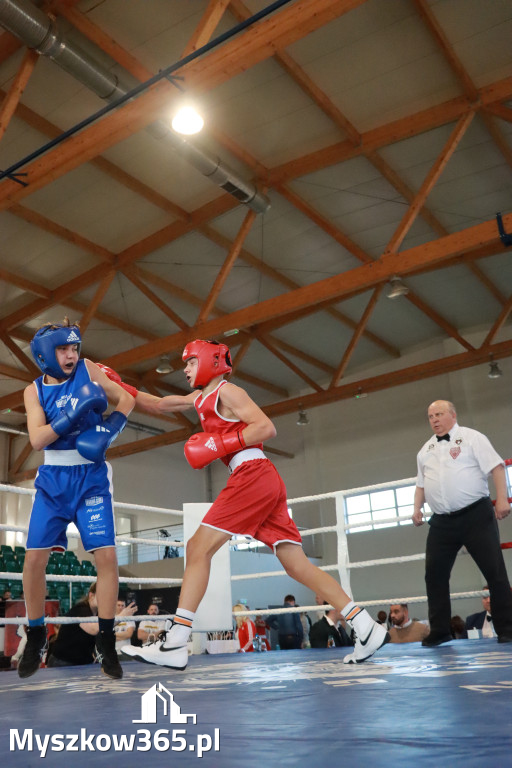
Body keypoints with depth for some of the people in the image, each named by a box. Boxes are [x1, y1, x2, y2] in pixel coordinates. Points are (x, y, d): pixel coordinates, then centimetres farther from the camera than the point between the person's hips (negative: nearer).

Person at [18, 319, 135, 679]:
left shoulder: (87, 370, -1)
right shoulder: (35, 390, 1)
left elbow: (127, 399, 3)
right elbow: (37, 439, -12)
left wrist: (109, 431, -14)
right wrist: (73, 415, -25)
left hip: (91, 477, -1)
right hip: (53, 479, 1)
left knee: (107, 556, -9)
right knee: (34, 558, -2)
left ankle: (106, 640, 7)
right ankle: (36, 637, 21)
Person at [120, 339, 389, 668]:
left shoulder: (226, 391, 0)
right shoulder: (200, 398, 27)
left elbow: (267, 427, -11)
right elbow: (157, 404, 32)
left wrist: (221, 444, -13)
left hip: (253, 475, -9)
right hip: (266, 482, 9)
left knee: (198, 548, -9)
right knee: (297, 565, 3)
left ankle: (175, 645, -10)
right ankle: (367, 627, 1)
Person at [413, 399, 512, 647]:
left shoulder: (471, 438, -1)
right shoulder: (425, 451, 16)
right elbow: (421, 484, 21)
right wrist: (417, 509, 7)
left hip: (475, 515, -5)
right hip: (442, 521, 5)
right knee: (434, 574, 2)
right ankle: (439, 631, 12)